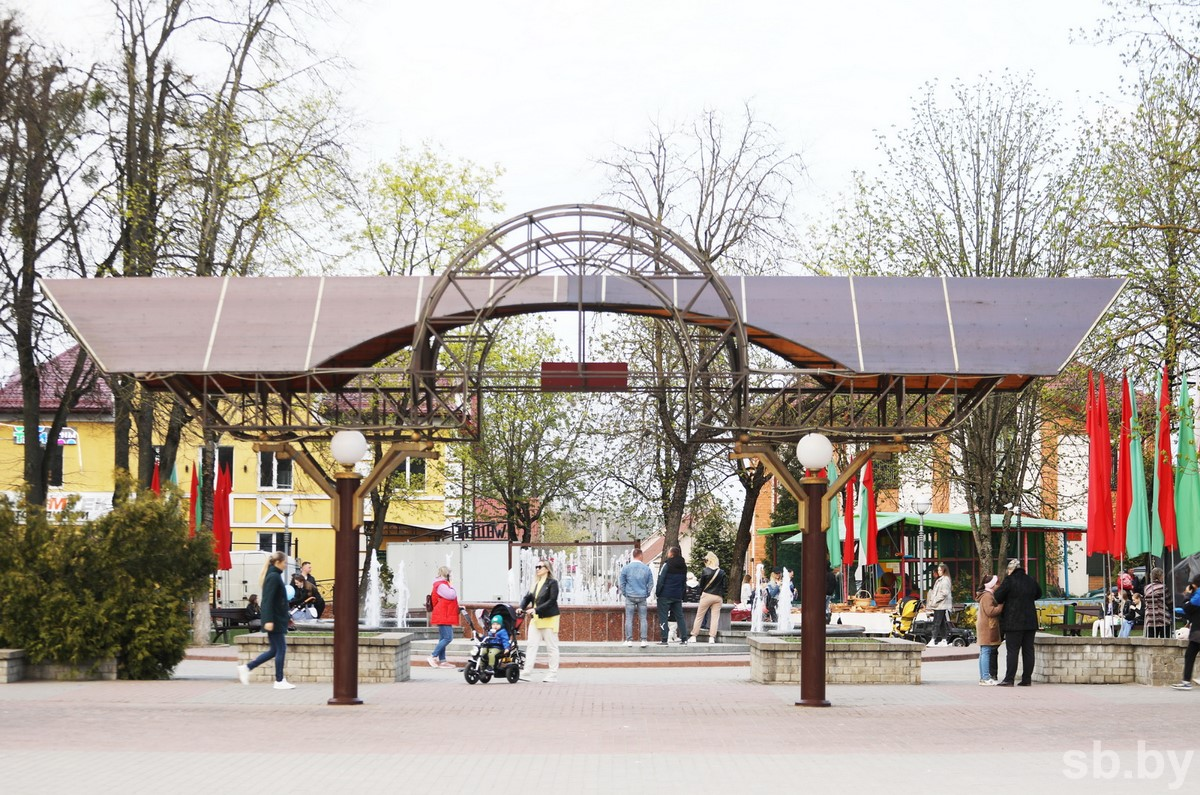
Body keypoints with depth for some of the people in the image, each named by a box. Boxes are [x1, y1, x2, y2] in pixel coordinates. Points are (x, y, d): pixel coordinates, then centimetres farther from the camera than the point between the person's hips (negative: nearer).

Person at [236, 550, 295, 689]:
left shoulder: (274, 576, 16)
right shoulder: (274, 577, -14)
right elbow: (268, 600, -21)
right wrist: (269, 620, -25)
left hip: (277, 619, 10)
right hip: (275, 620, -10)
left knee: (274, 650, 12)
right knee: (281, 649, -3)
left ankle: (246, 668, 14)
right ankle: (279, 681, 4)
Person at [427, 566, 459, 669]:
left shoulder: (442, 584, 20)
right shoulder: (441, 585, -15)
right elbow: (452, 595, -22)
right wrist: (452, 588, -4)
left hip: (444, 617, 11)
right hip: (443, 616, -11)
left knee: (443, 638, 10)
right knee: (448, 637, -14)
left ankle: (442, 661, 10)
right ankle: (433, 656, -13)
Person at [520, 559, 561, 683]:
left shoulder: (552, 583, -7)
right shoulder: (535, 584, 13)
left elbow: (552, 601, -16)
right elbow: (527, 598, 11)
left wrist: (536, 609, -22)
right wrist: (521, 608, -9)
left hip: (549, 618, -6)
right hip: (536, 618, 6)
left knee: (552, 647, 1)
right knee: (532, 645, -1)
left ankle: (553, 675, 6)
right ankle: (527, 673, -5)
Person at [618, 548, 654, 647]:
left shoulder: (626, 568, -4)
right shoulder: (646, 568, -1)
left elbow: (621, 583, -1)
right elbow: (651, 583, 4)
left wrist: (625, 593, 10)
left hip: (630, 597, -1)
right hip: (642, 597, 1)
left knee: (629, 619, 4)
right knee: (643, 619, 6)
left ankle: (629, 640, 3)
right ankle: (644, 640, 3)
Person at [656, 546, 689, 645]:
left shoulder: (667, 564, -9)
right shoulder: (684, 566, 12)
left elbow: (661, 579, -12)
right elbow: (684, 581, 15)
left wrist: (657, 592, -5)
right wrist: (682, 596, 17)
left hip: (665, 595, -6)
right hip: (678, 596, 6)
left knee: (663, 617, -2)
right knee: (679, 616, 11)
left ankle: (663, 639, -6)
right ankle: (684, 639, 8)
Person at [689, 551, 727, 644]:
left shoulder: (705, 571, -8)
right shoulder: (721, 572, -3)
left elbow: (701, 584, -1)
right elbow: (725, 585, -1)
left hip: (706, 595, -2)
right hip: (718, 597, 2)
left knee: (699, 616, 8)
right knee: (715, 617, 5)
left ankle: (693, 636, 11)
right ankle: (712, 637, -2)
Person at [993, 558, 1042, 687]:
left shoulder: (1009, 580, -10)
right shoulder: (1031, 580, 8)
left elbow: (998, 598, -9)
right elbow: (1038, 594, 25)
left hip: (1014, 622, -5)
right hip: (1030, 621, 5)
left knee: (1012, 651, -4)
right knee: (1028, 650, 7)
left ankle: (1009, 679, -7)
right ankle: (1027, 679, 8)